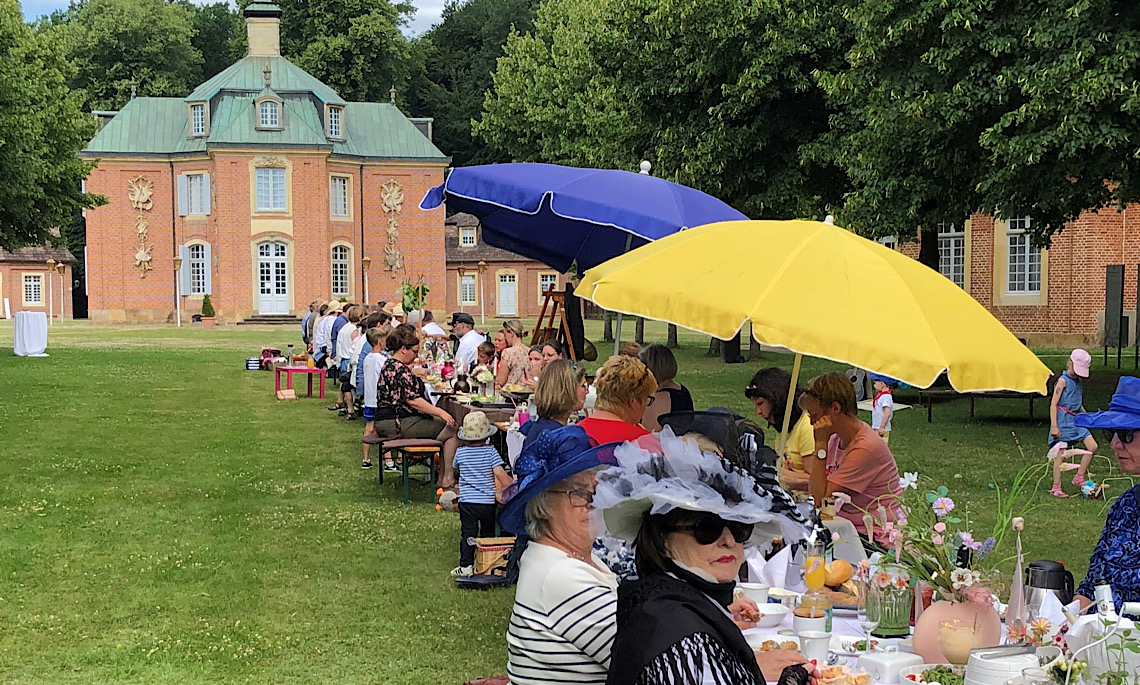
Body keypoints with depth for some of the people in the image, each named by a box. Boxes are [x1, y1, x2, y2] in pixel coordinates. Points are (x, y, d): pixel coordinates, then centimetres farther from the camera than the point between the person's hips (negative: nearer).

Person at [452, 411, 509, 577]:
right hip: (488, 501, 0)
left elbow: (455, 468, 19)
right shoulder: (490, 451, -5)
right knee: (488, 534, 14)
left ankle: (466, 565, -2)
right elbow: (499, 473, -12)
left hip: (467, 501, 0)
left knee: (468, 534, 3)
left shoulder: (460, 453, -1)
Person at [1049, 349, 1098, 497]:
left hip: (1077, 420, 7)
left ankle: (1079, 477, 6)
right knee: (1061, 455, -4)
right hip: (1064, 421, -7)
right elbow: (1053, 404, -14)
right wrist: (1054, 426, -19)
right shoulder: (1063, 381, -10)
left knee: (1092, 447, -5)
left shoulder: (1079, 381, 14)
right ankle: (1056, 488, 3)